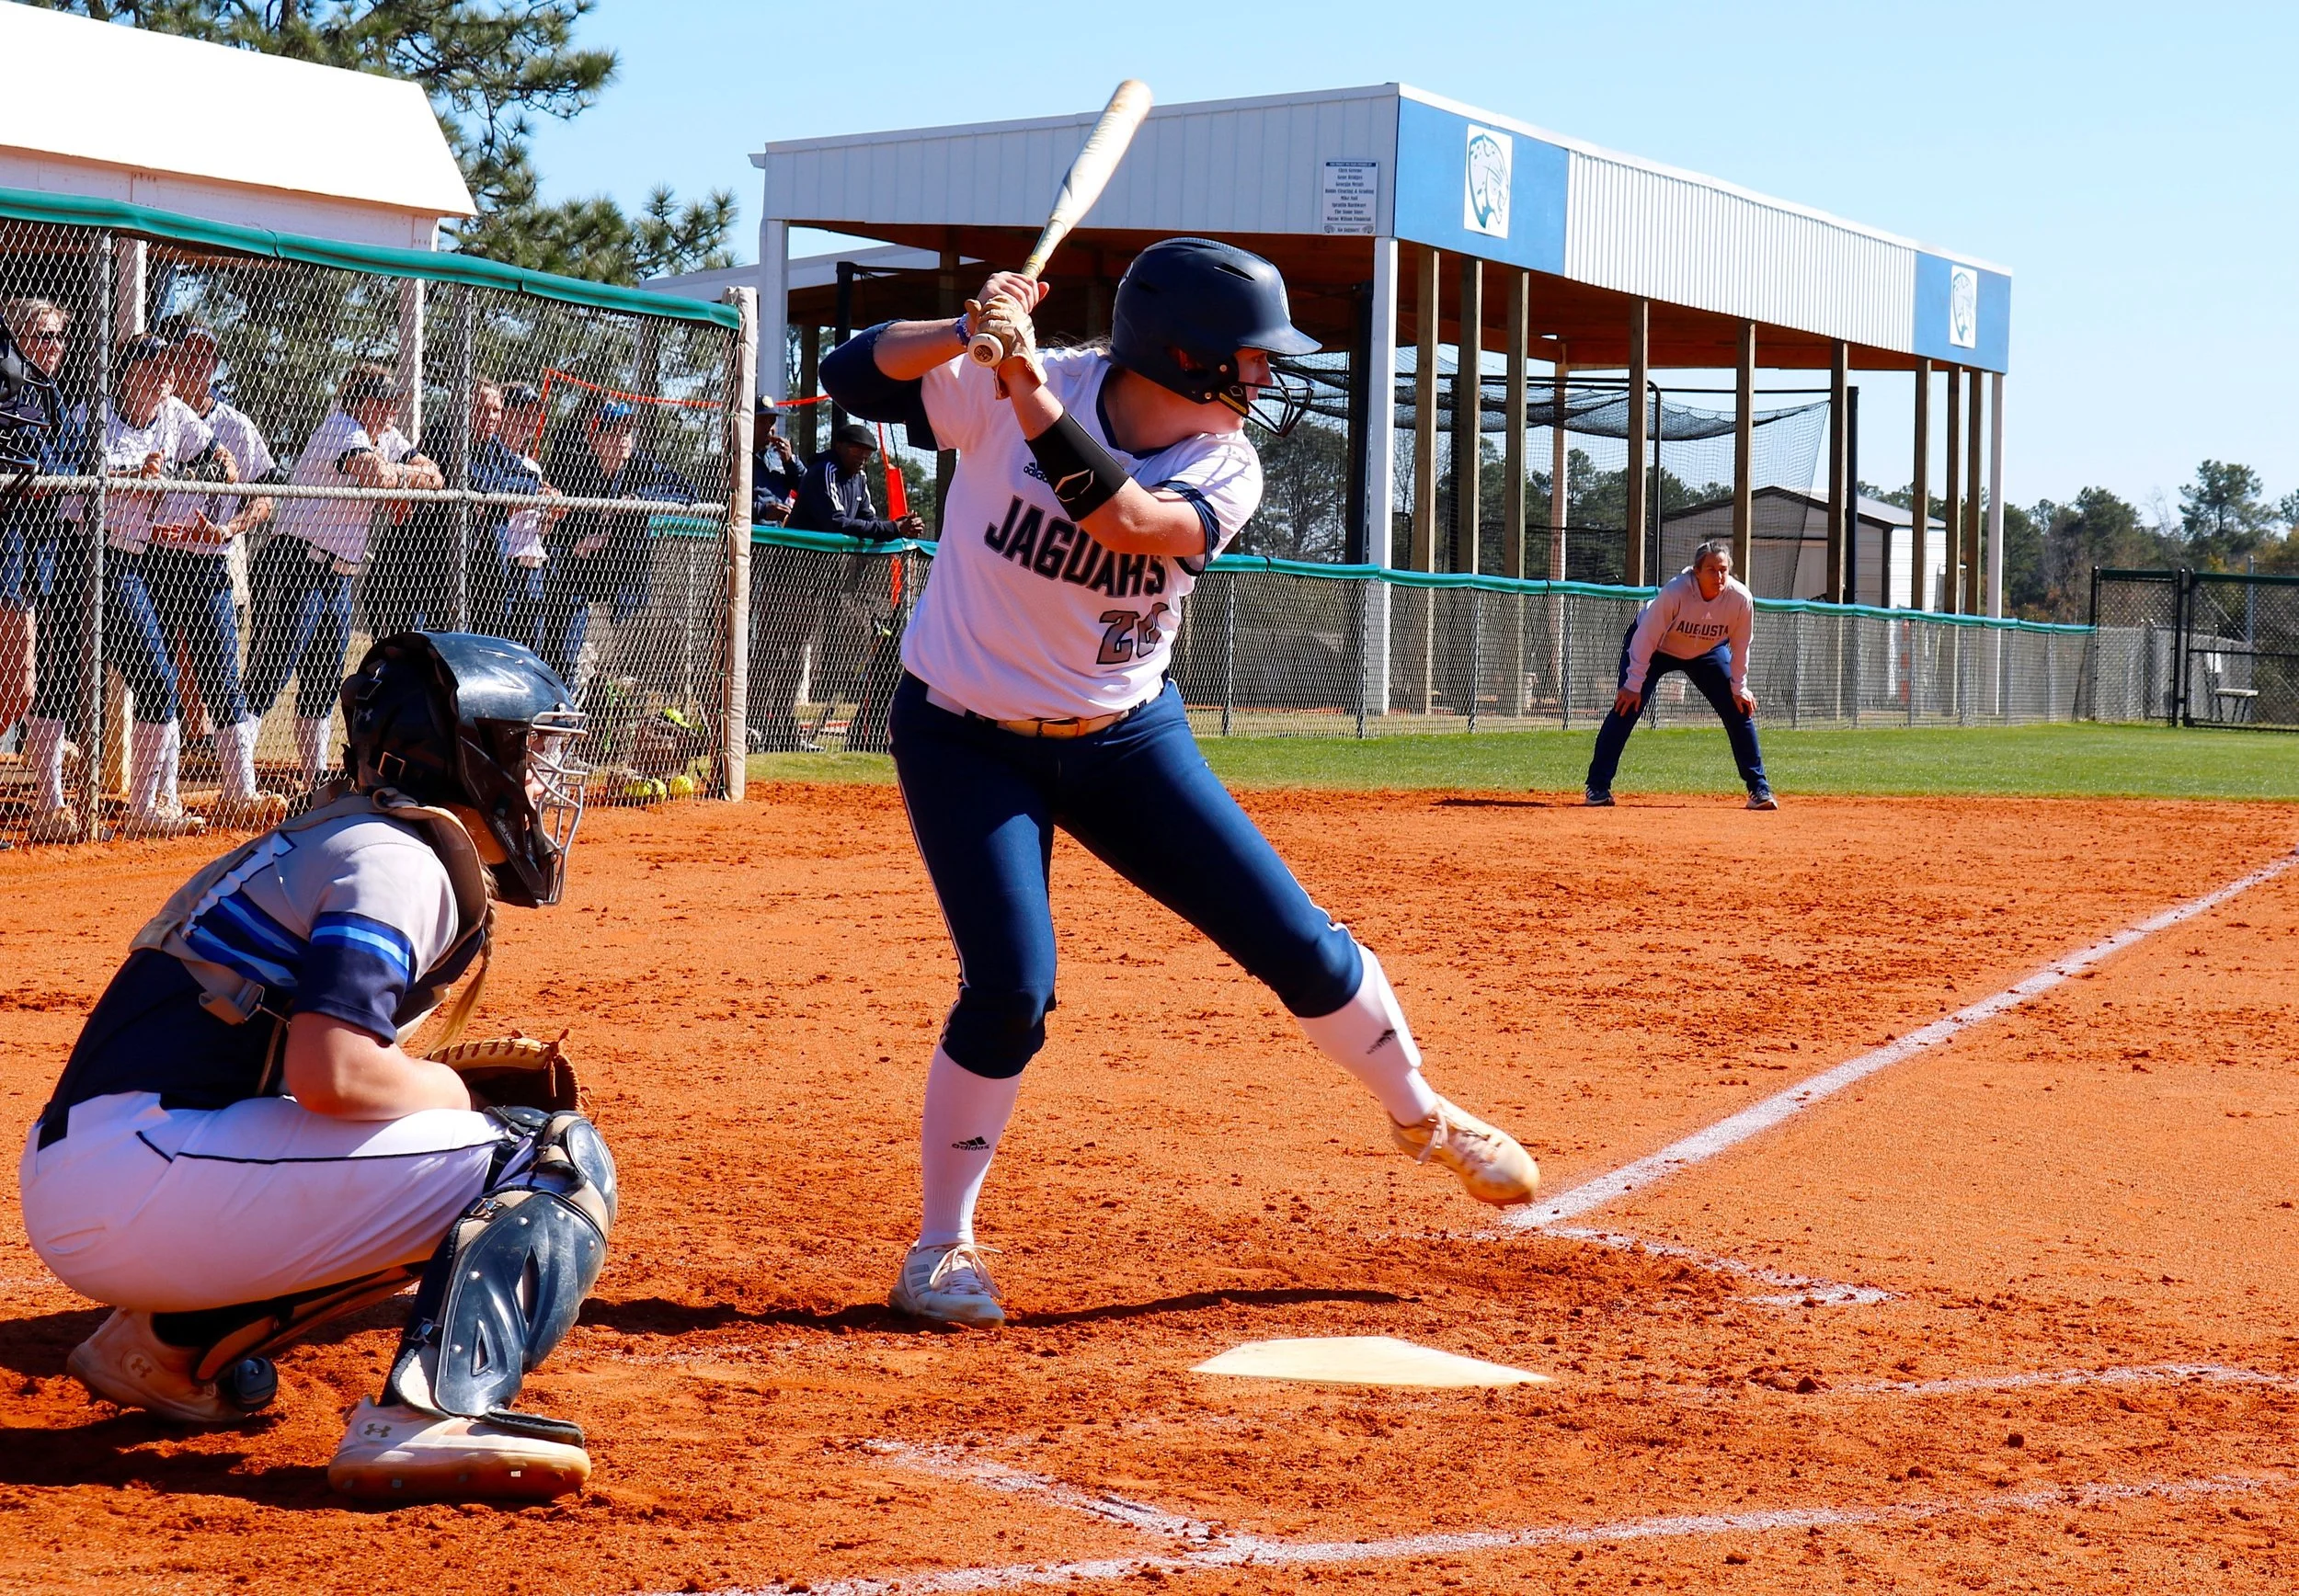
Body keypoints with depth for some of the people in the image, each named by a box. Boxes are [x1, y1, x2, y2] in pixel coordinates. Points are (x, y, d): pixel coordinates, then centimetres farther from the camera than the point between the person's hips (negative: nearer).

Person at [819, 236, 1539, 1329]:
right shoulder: (1003, 390, -17)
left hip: (1129, 743, 3)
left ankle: (1420, 1117, 30)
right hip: (968, 741, -3)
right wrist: (972, 333, -38)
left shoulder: (1226, 472, -11)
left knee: (1298, 944, 2)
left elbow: (1123, 518, -31)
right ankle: (941, 1245, 4)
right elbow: (852, 376, -23)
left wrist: (1031, 390, -40)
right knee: (1010, 990, -17)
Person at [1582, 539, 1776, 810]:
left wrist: (1739, 688, -6)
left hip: (1708, 652, 3)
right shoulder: (1675, 591, -38)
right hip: (1654, 647, -3)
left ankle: (1759, 788, 5)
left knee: (1740, 709, -5)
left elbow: (1740, 645, -11)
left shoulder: (1741, 599, -28)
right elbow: (1647, 637, -29)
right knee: (1626, 706, -13)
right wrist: (1634, 684, -26)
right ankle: (1598, 786, -4)